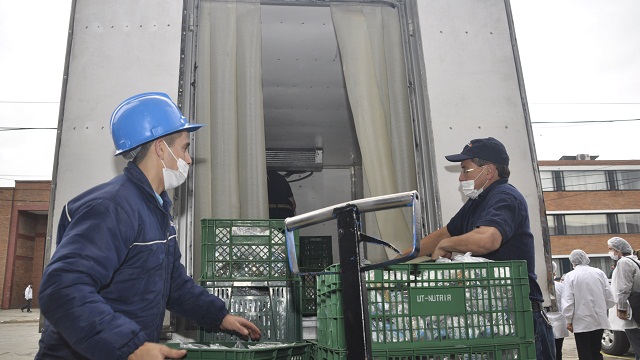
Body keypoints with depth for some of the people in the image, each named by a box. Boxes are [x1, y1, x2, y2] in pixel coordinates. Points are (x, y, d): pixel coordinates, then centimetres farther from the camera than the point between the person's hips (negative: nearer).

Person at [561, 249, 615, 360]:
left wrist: (569, 320, -1)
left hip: (581, 322, -4)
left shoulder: (570, 276, -10)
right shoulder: (599, 272, 1)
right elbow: (609, 297, 4)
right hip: (599, 321, 4)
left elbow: (568, 301, -12)